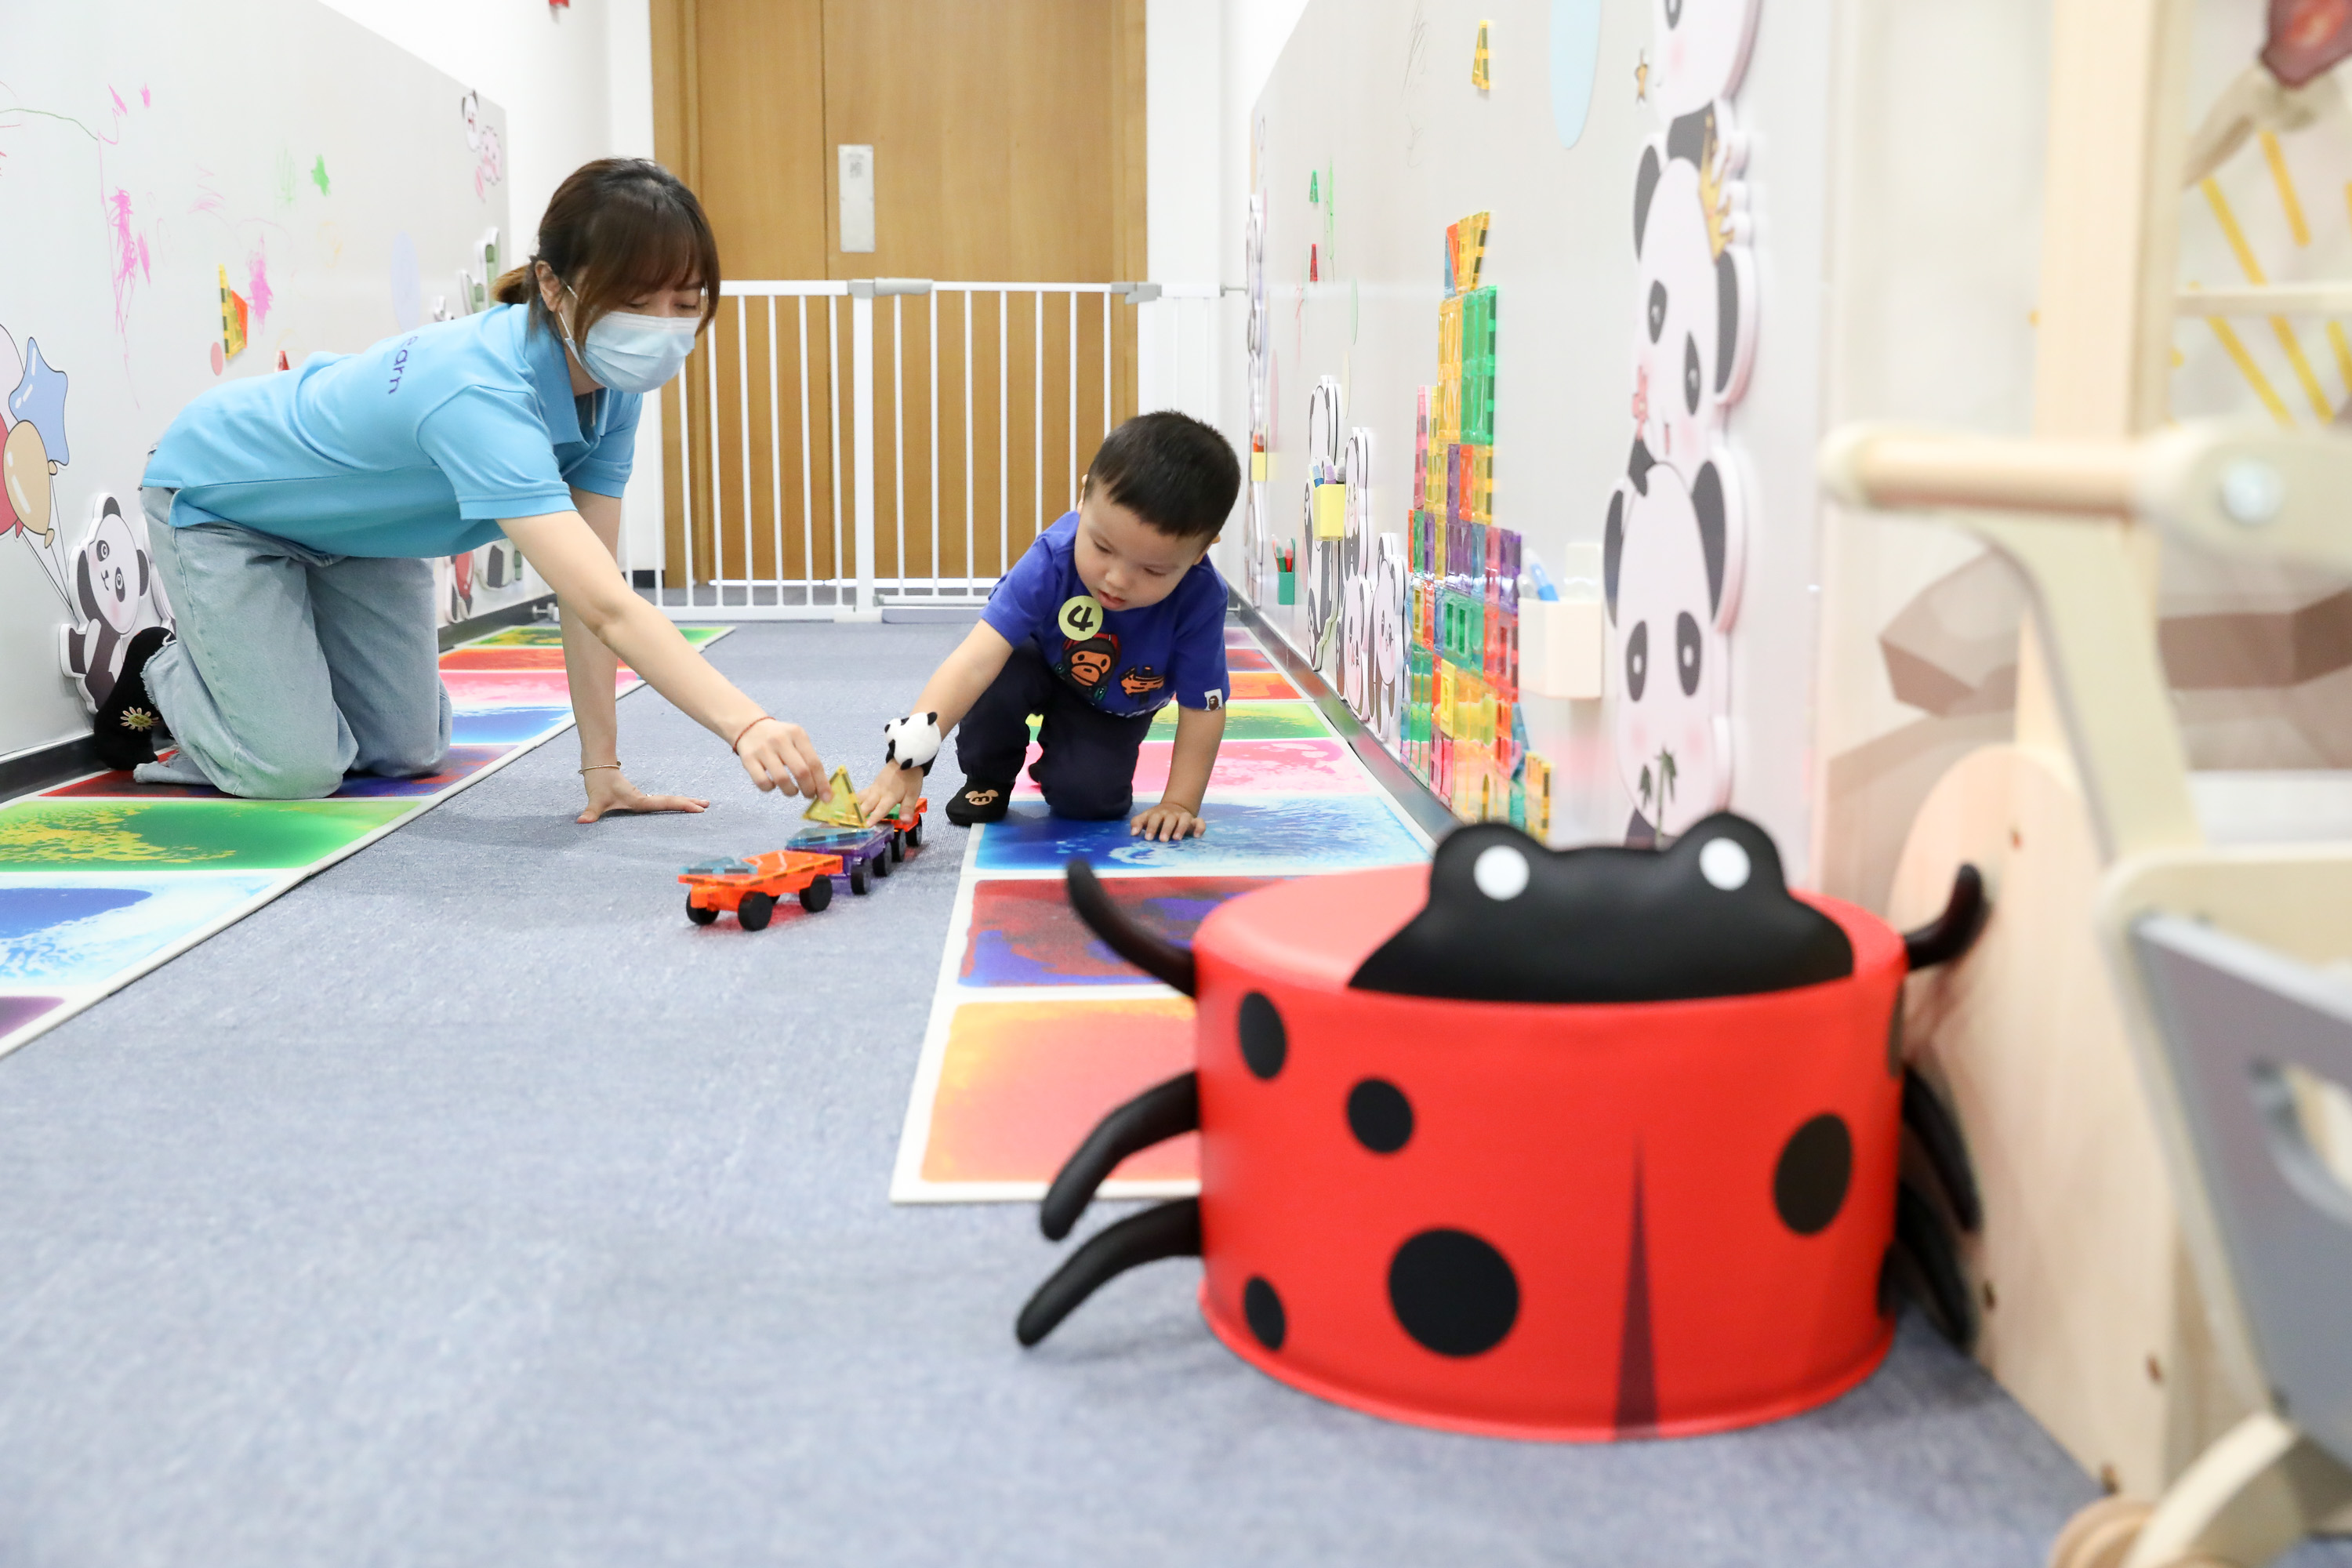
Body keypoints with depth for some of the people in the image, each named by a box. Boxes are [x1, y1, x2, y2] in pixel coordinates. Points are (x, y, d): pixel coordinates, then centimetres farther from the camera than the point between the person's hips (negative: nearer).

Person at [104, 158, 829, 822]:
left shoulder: (611, 381, -19)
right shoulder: (483, 394, -44)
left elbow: (591, 590, -18)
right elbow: (607, 608, -55)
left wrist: (601, 768, -22)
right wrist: (747, 727, -66)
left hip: (351, 522, 7)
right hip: (219, 496, -7)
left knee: (406, 753, 8)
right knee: (294, 768, -12)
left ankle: (247, 663, 35)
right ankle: (161, 673, 17)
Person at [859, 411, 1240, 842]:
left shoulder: (1200, 599, -37)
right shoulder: (1053, 560, -39)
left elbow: (1203, 709, -25)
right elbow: (976, 661, -46)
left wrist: (1180, 804, -26)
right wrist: (907, 762, -54)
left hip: (1113, 710, 0)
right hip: (1043, 664, 0)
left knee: (1086, 796, -22)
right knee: (1002, 671, -34)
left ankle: (1058, 765, 16)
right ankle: (988, 777, -4)